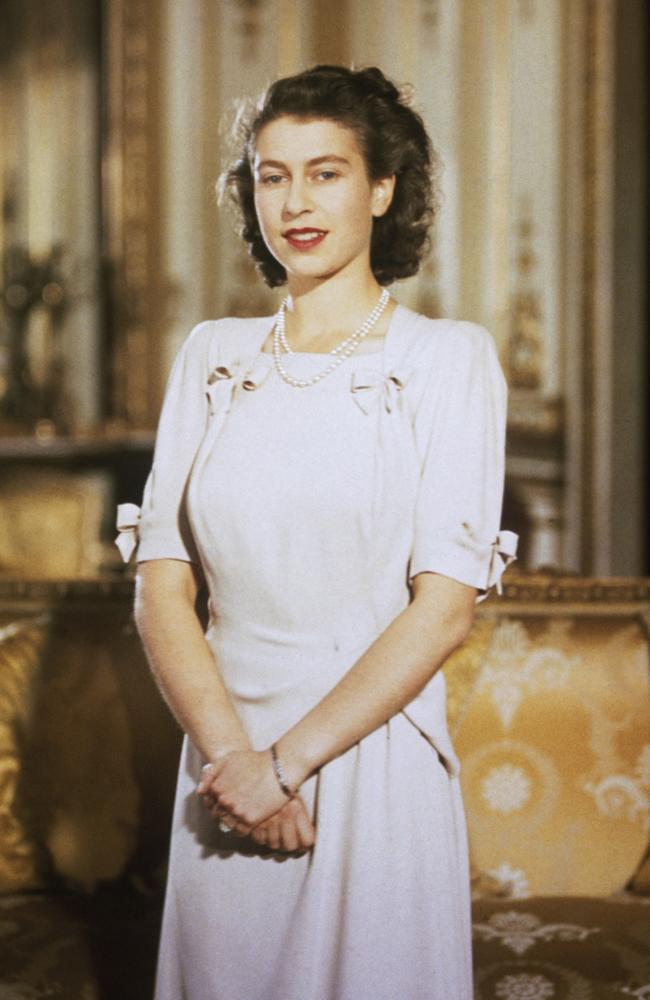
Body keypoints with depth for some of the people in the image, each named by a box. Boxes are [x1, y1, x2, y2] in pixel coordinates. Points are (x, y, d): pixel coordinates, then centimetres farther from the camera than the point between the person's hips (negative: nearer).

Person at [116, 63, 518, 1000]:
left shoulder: (448, 356, -4)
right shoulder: (212, 356, 6)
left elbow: (446, 604, -10)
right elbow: (161, 583, 2)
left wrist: (288, 759, -14)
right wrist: (228, 749, -12)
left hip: (375, 756, -3)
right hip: (223, 756, 3)